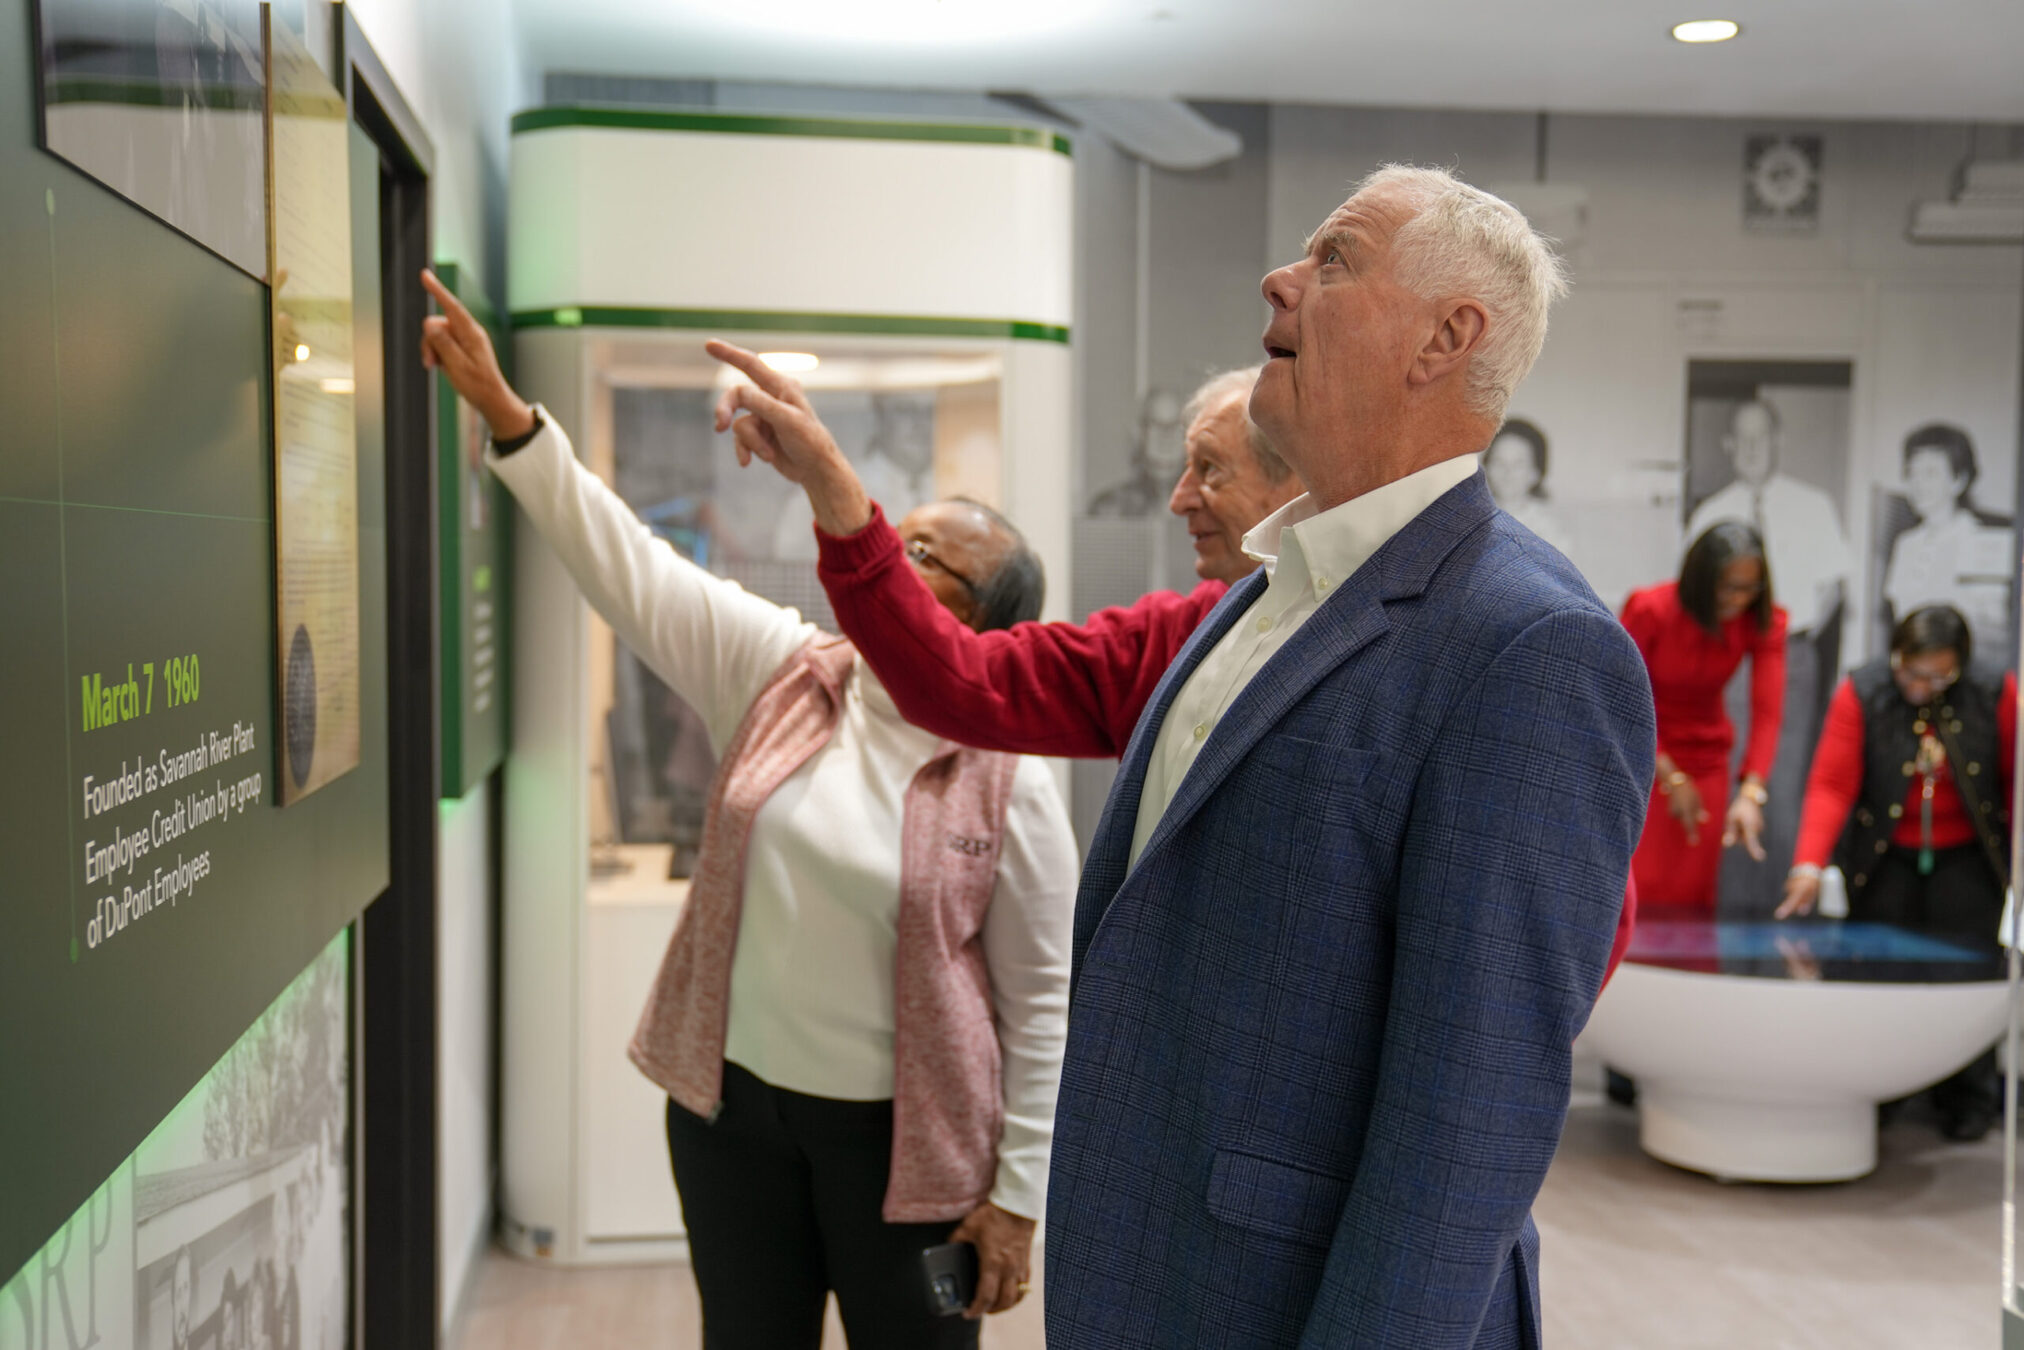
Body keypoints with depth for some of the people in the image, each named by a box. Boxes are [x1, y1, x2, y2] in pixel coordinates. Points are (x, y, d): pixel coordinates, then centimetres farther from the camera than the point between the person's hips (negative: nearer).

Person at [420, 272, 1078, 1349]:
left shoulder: (1010, 782, -12)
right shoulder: (775, 670, -2)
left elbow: (1040, 1001, -9)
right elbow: (625, 560, -7)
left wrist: (1017, 1196, -8)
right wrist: (504, 411, -16)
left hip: (901, 1135, -3)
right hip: (734, 1105, 4)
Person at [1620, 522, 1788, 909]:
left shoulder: (1765, 623, -12)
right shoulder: (1649, 609, -19)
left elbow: (1767, 713, -18)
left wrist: (1750, 793, -31)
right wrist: (1671, 778, -14)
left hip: (1704, 758, 3)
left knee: (1691, 895, 2)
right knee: (1632, 889, -9)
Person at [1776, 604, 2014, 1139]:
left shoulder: (1996, 694, -8)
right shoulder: (1860, 694, -10)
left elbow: (2014, 778, 3)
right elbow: (1831, 784, -16)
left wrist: (2014, 855, 4)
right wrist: (1809, 863, -27)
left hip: (1966, 859, 0)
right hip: (1885, 858, 0)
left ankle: (1969, 1098, 10)